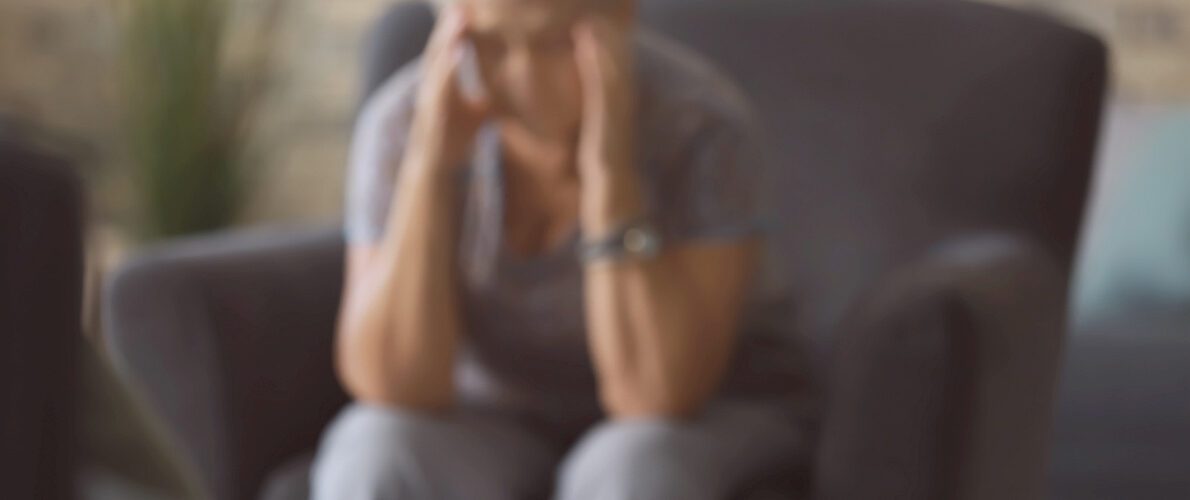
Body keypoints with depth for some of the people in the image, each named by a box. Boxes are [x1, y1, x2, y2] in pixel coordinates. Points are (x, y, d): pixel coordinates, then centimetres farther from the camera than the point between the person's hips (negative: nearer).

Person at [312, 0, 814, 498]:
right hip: (495, 420, 2)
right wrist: (429, 163, -31)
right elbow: (394, 390, -23)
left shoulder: (704, 126, -22)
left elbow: (659, 398, -29)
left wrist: (610, 169, -36)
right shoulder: (403, 122, -16)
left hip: (708, 422, -2)